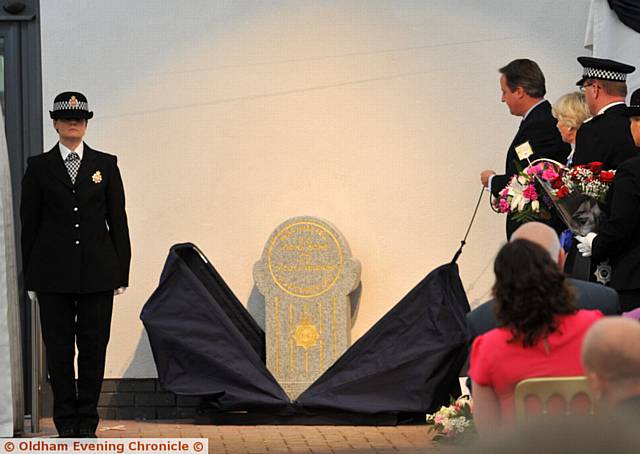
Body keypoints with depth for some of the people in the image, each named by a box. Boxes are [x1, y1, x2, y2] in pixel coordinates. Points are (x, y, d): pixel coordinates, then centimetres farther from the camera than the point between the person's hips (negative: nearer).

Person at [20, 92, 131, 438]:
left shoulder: (106, 164, 8)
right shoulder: (39, 167, 6)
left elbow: (118, 220, 7)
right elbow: (29, 223, 6)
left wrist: (122, 271, 1)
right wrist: (30, 276, 1)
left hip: (97, 271, 1)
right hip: (53, 272, 0)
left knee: (94, 346, 2)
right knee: (58, 348, 1)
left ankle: (87, 423, 11)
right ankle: (67, 424, 9)